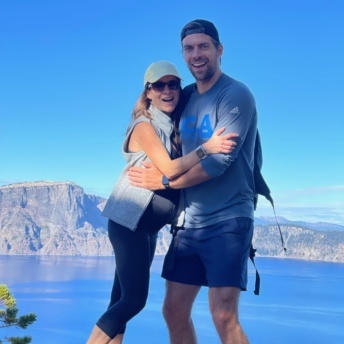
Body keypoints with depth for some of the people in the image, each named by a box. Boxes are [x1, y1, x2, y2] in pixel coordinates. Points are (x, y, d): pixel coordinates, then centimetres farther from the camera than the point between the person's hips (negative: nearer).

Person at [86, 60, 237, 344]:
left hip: (148, 225, 8)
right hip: (129, 221, -8)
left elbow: (183, 170, 10)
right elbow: (169, 169, -20)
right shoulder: (144, 125, -9)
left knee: (123, 299, 9)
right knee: (135, 299, -10)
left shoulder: (173, 127, 14)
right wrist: (207, 147, -24)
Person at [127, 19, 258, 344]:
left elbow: (219, 161, -19)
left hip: (227, 220, -7)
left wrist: (163, 181, -11)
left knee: (223, 316, -12)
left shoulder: (236, 94, -10)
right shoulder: (186, 98, 13)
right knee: (174, 310, 10)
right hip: (190, 223, 7)